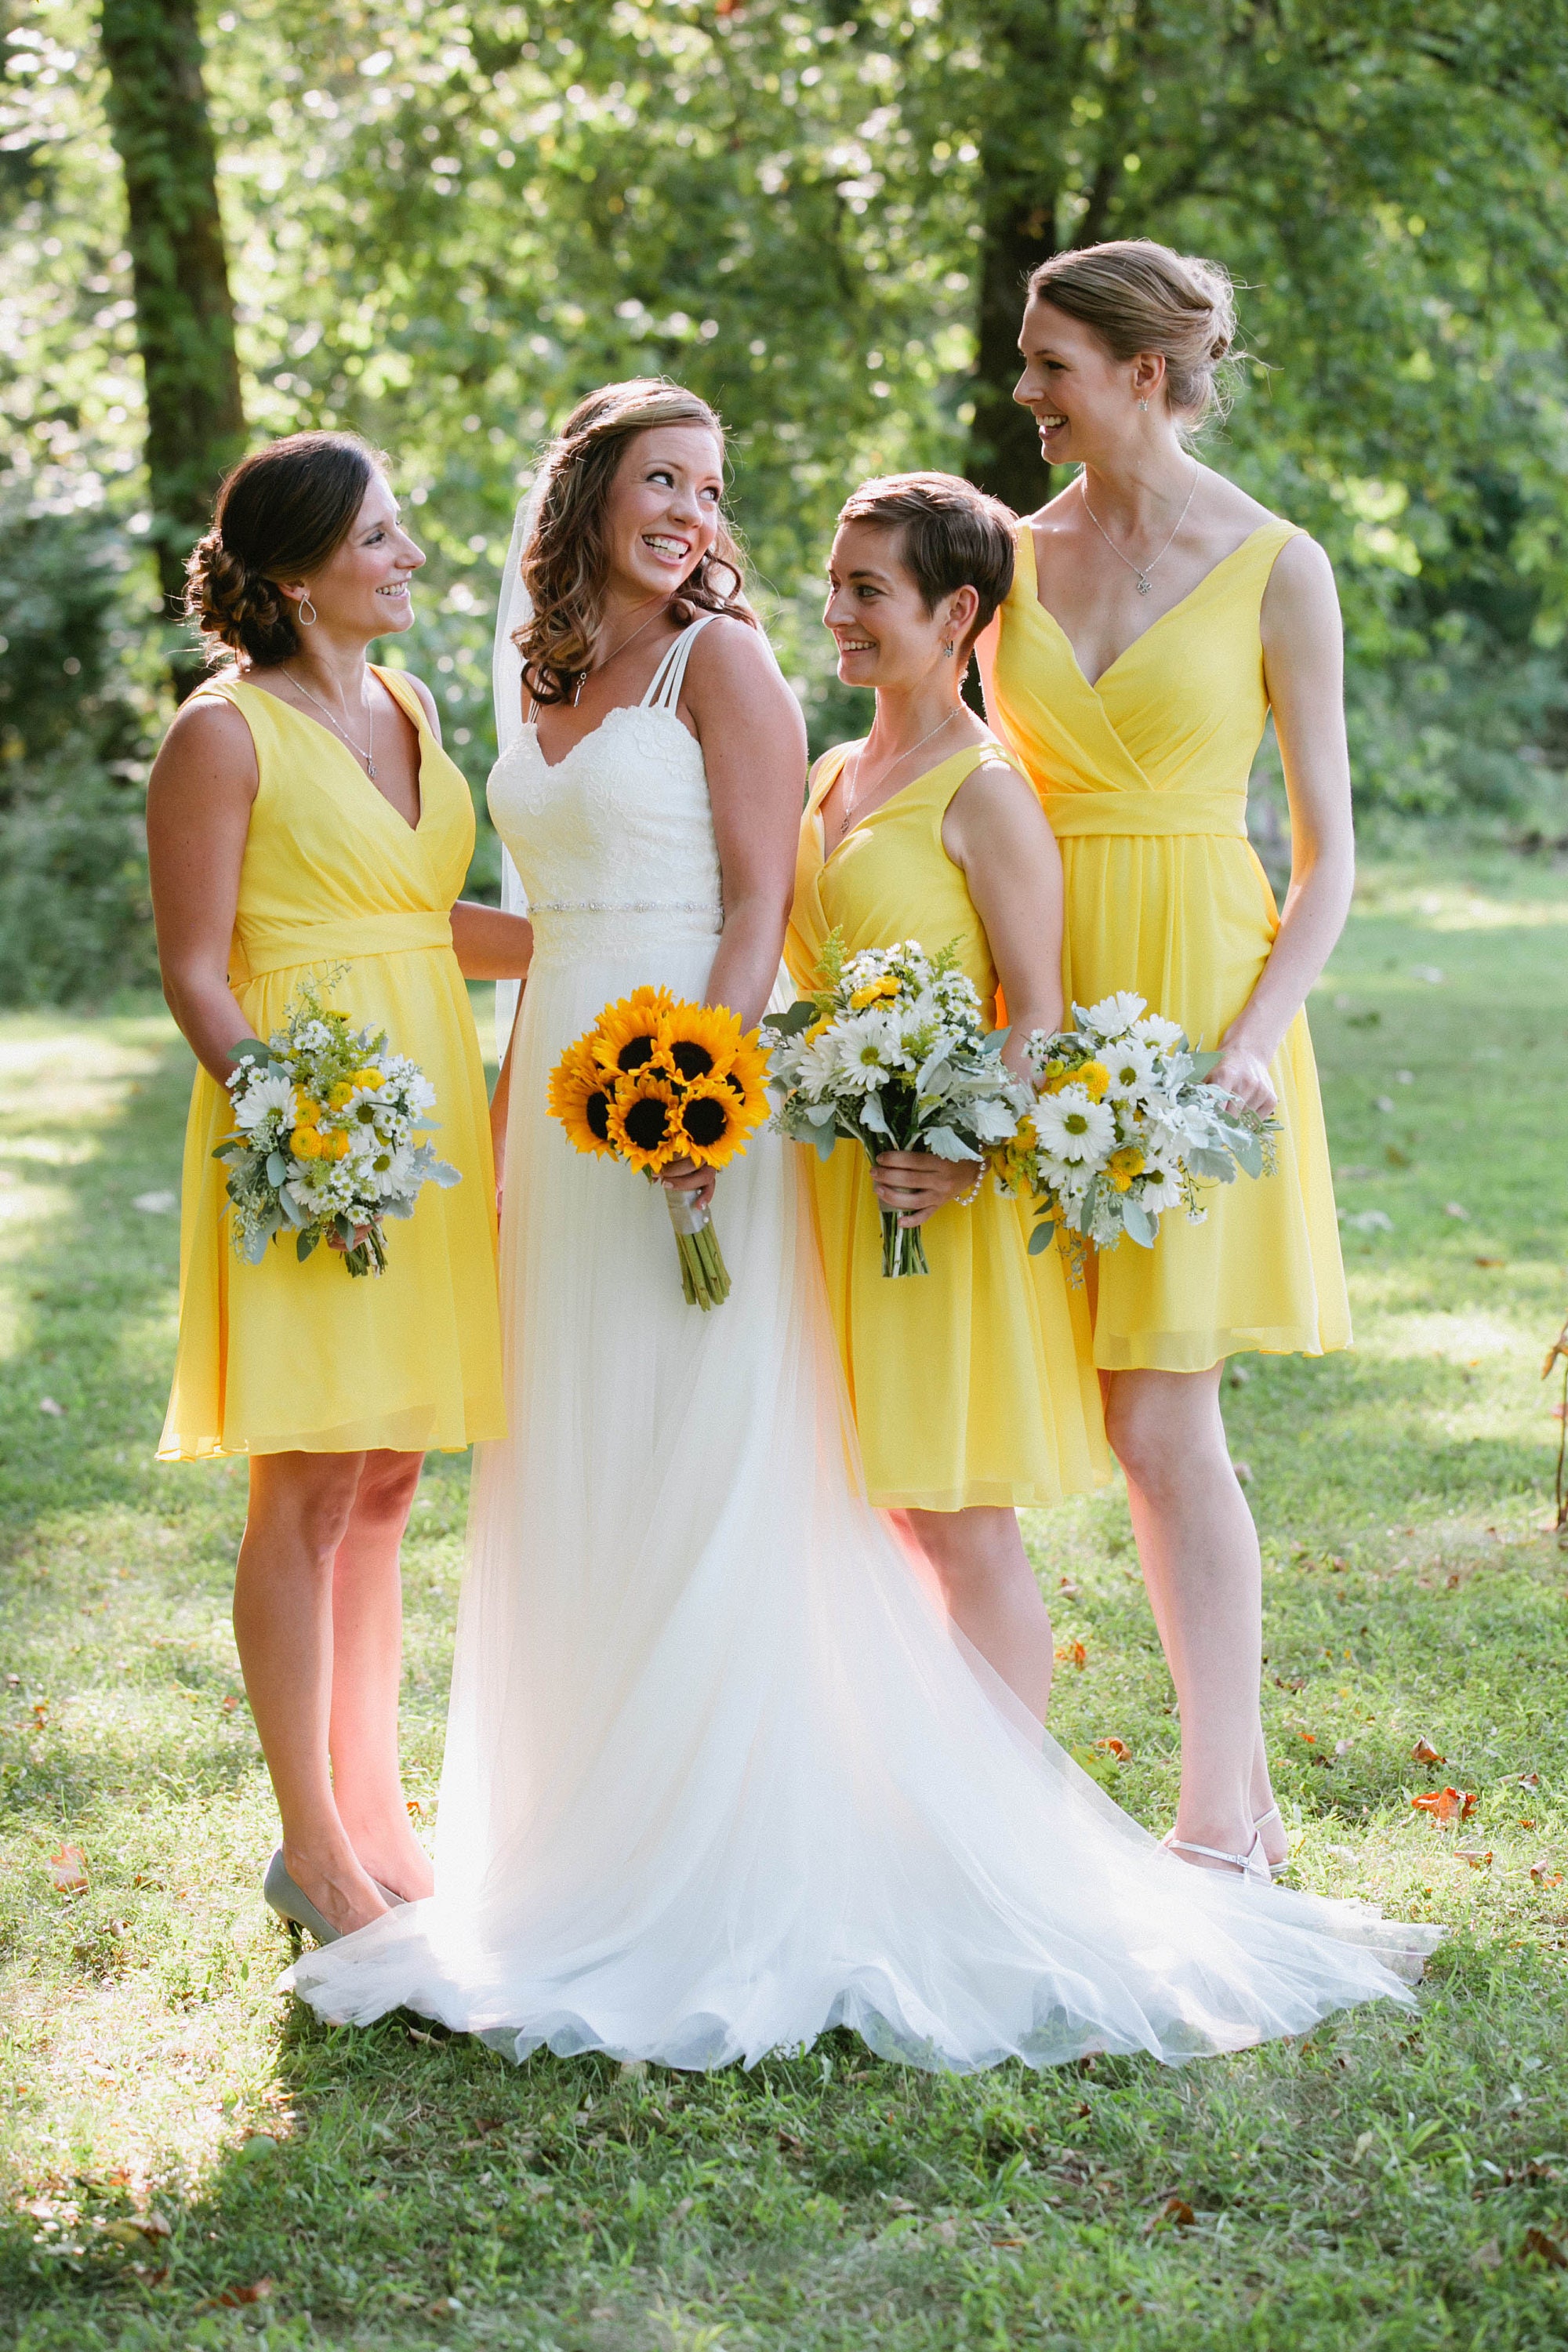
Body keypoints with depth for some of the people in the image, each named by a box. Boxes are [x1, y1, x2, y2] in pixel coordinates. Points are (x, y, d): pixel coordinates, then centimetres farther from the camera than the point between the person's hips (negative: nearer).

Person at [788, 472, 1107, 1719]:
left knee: (963, 1521, -2)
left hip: (946, 1193, -8)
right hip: (837, 1180, 8)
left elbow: (1037, 1010, -15)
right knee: (884, 1513, 12)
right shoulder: (835, 775, 14)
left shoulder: (984, 788, -10)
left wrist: (971, 1157, -28)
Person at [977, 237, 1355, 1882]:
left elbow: (1328, 852, -2)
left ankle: (1219, 1822, 5)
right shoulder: (1017, 553, 9)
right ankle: (1239, 1793, 15)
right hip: (1042, 996, 4)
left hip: (1199, 991, -4)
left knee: (1159, 1418, -6)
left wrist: (1253, 1039, -16)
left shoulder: (1273, 568, -2)